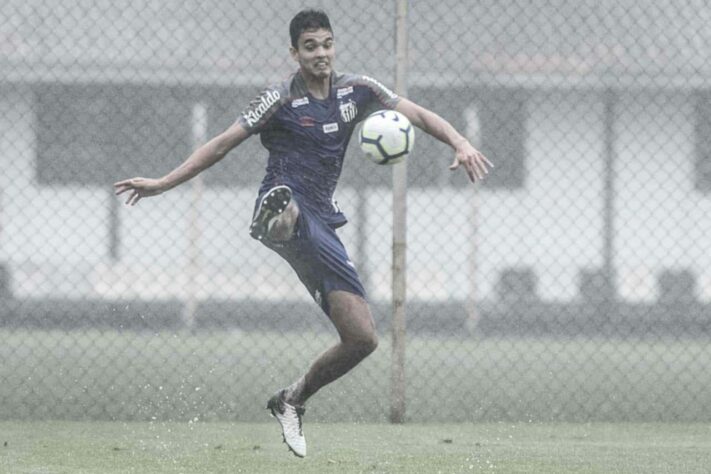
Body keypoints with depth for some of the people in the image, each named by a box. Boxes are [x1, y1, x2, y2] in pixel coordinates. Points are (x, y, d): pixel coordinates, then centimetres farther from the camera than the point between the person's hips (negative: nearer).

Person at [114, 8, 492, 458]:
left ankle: (292, 401, 18)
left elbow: (418, 114, 12)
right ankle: (276, 218, -84)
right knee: (289, 204, -47)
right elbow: (223, 143, 1)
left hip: (321, 223, 5)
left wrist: (461, 144, -7)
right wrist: (162, 183, -4)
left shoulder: (356, 90, 11)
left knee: (363, 338, -1)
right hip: (284, 203, -5)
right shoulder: (281, 100, -1)